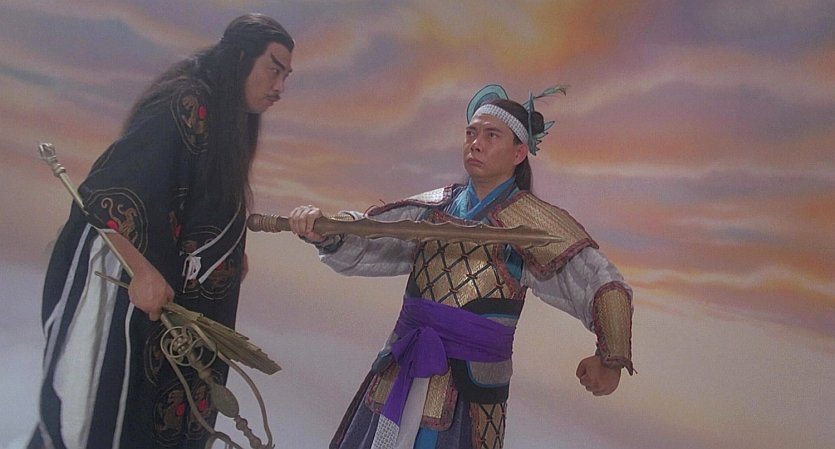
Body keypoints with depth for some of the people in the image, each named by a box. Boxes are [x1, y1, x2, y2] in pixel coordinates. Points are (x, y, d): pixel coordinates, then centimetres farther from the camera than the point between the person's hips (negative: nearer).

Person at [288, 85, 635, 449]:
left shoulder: (531, 220, -5)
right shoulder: (434, 206, 7)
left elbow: (602, 284, -7)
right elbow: (365, 247, 3)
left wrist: (611, 360, -17)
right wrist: (327, 230, -17)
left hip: (467, 388, -4)